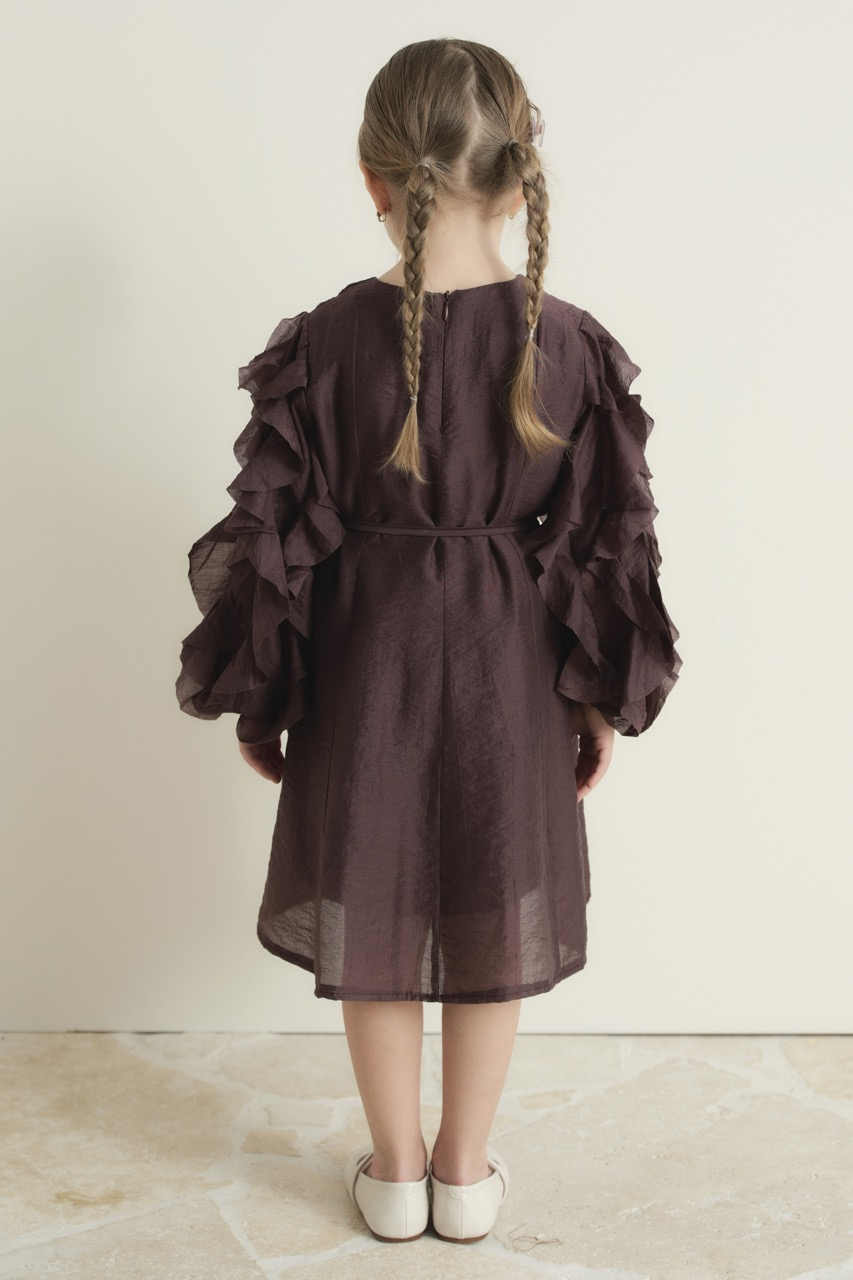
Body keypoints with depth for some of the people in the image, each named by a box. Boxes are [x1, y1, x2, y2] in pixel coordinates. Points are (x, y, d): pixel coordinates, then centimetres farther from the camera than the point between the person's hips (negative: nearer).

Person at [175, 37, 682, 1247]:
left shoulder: (322, 345, -12)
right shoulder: (574, 349, -9)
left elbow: (271, 541, -8)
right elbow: (611, 541, -4)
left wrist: (253, 694, 5)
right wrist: (605, 697, 8)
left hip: (363, 670, -1)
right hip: (512, 680, 1)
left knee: (373, 918, 16)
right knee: (495, 920, 17)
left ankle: (394, 1170, 32)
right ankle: (467, 1171, 33)